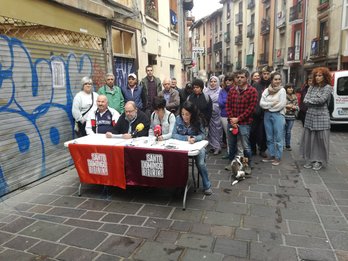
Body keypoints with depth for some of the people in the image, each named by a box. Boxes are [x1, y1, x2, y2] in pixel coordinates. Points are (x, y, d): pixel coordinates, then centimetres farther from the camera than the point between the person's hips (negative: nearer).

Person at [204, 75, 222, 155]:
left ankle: (217, 147, 8)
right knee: (210, 129, 5)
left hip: (216, 113, -3)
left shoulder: (220, 91, 1)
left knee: (217, 129, 0)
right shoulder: (205, 90, 10)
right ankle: (213, 146, 15)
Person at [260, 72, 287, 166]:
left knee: (278, 138, -1)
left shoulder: (282, 90, -3)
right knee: (269, 138, 11)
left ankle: (278, 157, 8)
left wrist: (268, 107, -5)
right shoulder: (266, 90, 8)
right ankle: (271, 155, 22)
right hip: (267, 115, 4)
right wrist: (272, 103, -12)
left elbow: (281, 105, -12)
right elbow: (261, 103, -1)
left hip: (278, 115, -4)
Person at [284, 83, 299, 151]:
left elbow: (297, 107, 13)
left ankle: (288, 145, 20)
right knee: (283, 131, -1)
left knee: (289, 132, 10)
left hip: (291, 117, 4)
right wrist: (286, 106, -15)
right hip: (284, 116, -4)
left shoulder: (295, 97, 11)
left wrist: (294, 107, -7)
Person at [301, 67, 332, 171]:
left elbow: (322, 100, -16)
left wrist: (310, 100, -5)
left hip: (321, 117, -4)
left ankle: (319, 161, 12)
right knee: (309, 139, 6)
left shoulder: (328, 87, -2)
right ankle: (310, 159, 17)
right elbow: (305, 101, 2)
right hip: (310, 116, 4)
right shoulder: (311, 88, 12)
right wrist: (316, 101, -9)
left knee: (321, 140, 1)